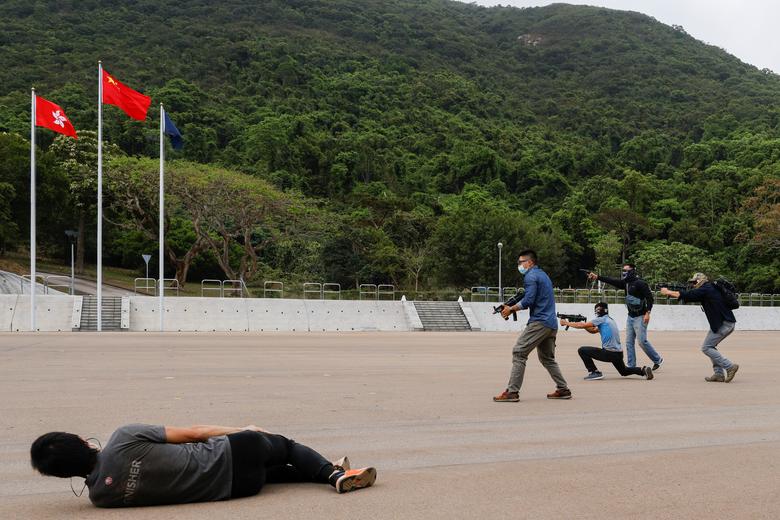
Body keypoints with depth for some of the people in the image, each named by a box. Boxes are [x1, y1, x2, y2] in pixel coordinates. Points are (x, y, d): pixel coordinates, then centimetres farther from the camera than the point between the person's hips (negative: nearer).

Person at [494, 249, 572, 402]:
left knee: (519, 353, -9)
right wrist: (513, 306, 13)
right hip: (552, 324, 10)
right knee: (547, 358, 20)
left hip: (539, 322, -10)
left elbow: (528, 300, -17)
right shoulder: (543, 274, 23)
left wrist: (511, 309, -5)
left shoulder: (531, 276, -7)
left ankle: (512, 392, -13)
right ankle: (563, 389, 19)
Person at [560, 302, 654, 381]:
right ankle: (643, 370, 10)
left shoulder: (601, 319, -8)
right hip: (619, 353, 9)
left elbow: (582, 326, -9)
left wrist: (566, 323, 0)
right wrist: (583, 324, 12)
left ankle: (594, 372, -5)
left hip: (609, 353, -9)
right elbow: (593, 331, 24)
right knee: (624, 371, 31)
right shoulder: (609, 320, 18)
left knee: (582, 350, -5)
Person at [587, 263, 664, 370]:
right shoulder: (626, 283, 10)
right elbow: (612, 281, 2)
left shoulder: (640, 283, -13)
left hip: (640, 317, -8)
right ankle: (630, 366, 10)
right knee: (629, 342, 6)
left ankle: (658, 360, 11)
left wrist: (647, 312, -23)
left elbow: (650, 297, -17)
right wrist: (597, 277, -7)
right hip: (630, 317, 8)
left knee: (642, 341, -7)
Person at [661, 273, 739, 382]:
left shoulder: (705, 290, -9)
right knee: (710, 346, 16)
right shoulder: (711, 289, 19)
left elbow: (685, 295, -8)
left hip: (723, 324, -10)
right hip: (728, 324, 10)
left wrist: (667, 292, 2)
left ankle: (730, 366, -9)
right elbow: (691, 296, 24)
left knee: (706, 348, -5)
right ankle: (719, 374, 11)